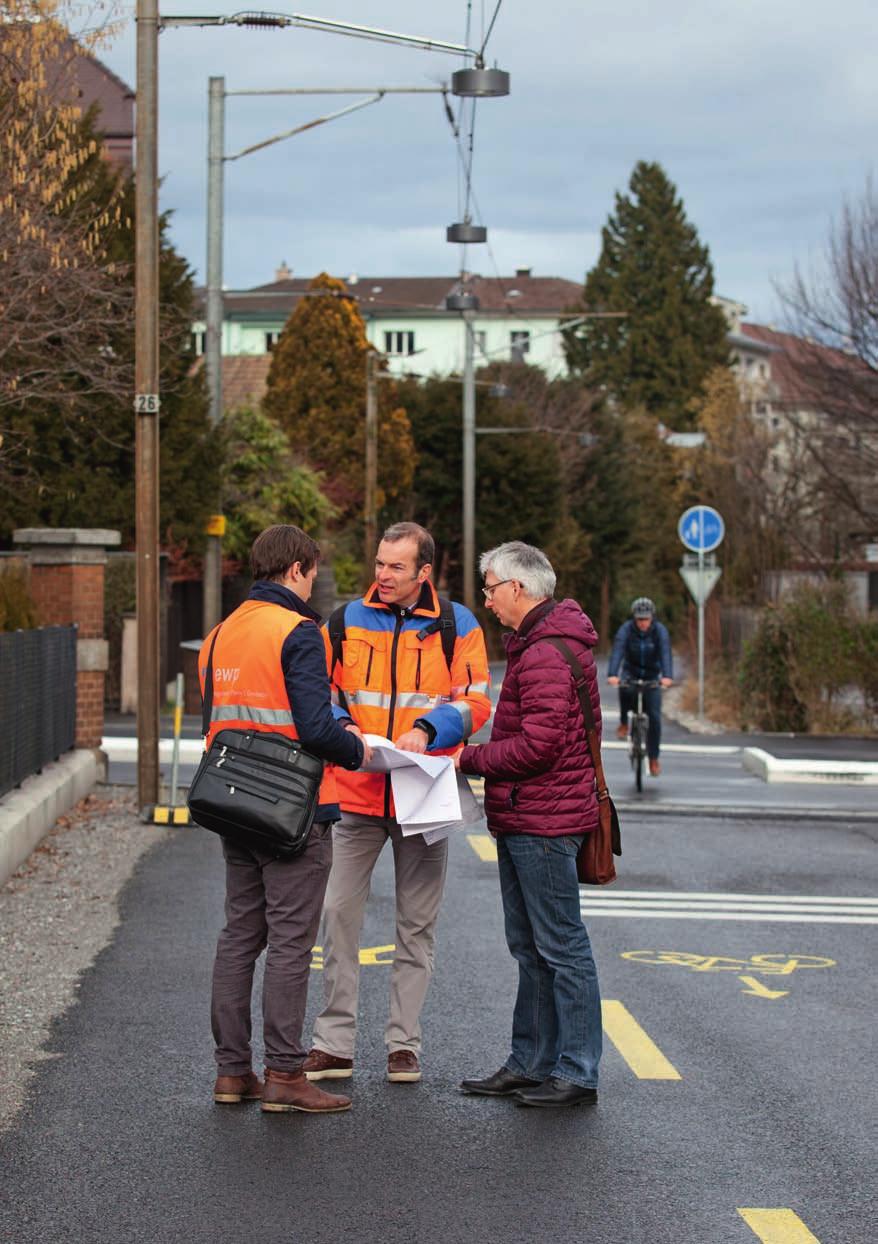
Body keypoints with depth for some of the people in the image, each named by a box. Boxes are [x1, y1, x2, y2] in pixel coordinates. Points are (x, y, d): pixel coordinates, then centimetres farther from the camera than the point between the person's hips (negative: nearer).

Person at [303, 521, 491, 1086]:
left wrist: (426, 730, -20)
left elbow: (474, 702, -3)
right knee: (340, 914, 0)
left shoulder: (456, 625, 1)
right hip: (357, 791, 1)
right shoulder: (349, 620, 6)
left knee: (417, 924, 7)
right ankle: (334, 1044, 8)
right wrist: (342, 728, -11)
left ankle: (404, 1043, 16)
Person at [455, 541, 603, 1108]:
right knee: (529, 948, 16)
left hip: (543, 824, -11)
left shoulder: (547, 653, -18)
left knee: (561, 947, -5)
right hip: (522, 821, 11)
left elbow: (538, 744, -23)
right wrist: (480, 756, 8)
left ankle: (577, 1075, 0)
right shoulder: (536, 643, 18)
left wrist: (471, 758, -11)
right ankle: (531, 1064, 23)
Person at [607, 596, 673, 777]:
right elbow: (617, 652, -31)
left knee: (654, 716, -10)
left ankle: (653, 759, 5)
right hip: (631, 673, -1)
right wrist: (612, 675, -48)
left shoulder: (660, 630, -16)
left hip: (652, 677, 1)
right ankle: (624, 723, -9)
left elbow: (666, 653, -30)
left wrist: (667, 676, -47)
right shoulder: (626, 629, -17)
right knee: (625, 690, -36)